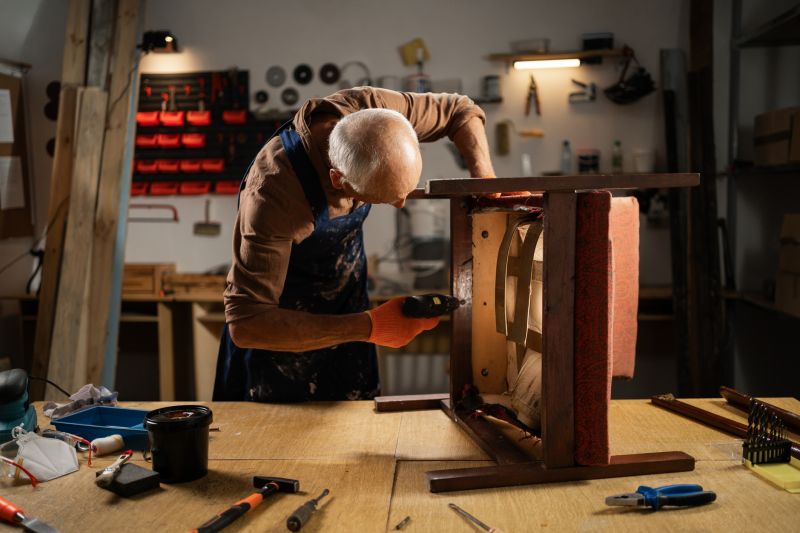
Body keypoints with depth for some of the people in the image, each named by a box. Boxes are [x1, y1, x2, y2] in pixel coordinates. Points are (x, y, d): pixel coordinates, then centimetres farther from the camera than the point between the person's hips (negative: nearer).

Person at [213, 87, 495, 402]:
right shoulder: (272, 195, -39)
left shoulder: (370, 110, -25)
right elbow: (245, 322, -37)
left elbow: (462, 111, -6)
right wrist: (369, 327, -39)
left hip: (348, 301, 5)